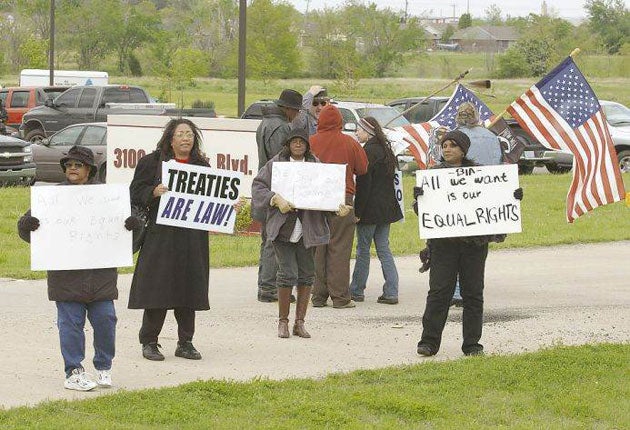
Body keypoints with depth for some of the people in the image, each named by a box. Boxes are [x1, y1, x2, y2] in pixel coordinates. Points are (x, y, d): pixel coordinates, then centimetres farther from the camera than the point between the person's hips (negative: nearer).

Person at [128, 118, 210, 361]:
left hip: (192, 239, 4)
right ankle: (149, 342, 5)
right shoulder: (152, 162, 1)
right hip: (161, 235, -4)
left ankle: (185, 343, 14)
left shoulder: (202, 166, 13)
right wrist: (154, 192, -19)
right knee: (158, 289, -4)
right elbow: (136, 193, -1)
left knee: (189, 290, 5)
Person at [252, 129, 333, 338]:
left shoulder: (316, 166, 10)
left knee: (306, 275, 6)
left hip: (308, 229, 3)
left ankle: (300, 322, 15)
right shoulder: (275, 164, 4)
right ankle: (283, 322, 5)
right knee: (288, 274, -8)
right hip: (283, 226, -3)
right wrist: (276, 199, -15)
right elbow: (258, 187, -1)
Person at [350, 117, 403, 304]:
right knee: (384, 249, 9)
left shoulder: (368, 151, -15)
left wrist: (358, 211, -16)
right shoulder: (385, 149, 13)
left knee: (363, 249, 2)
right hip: (386, 209, 8)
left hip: (370, 209, -8)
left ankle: (356, 290, 9)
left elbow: (363, 183, -18)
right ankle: (391, 292, 4)